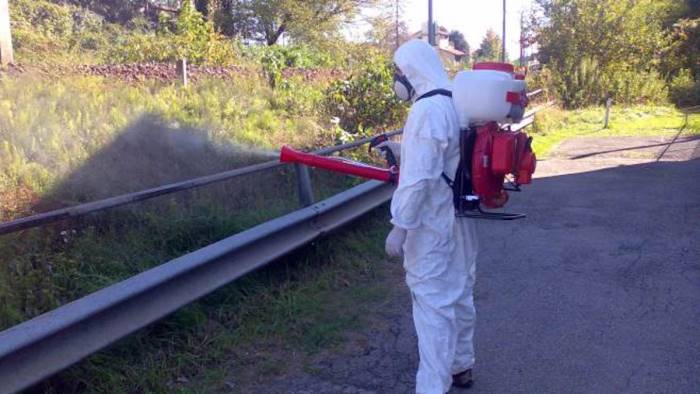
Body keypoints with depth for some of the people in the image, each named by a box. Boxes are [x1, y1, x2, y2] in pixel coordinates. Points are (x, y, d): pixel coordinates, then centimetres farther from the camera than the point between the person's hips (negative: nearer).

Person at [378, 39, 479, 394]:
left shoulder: (426, 111, -21)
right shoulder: (455, 105, 9)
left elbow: (418, 178, -26)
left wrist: (400, 226, -21)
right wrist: (403, 149, 20)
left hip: (432, 226, -10)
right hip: (459, 218, 10)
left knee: (432, 302, -3)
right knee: (458, 293, 20)